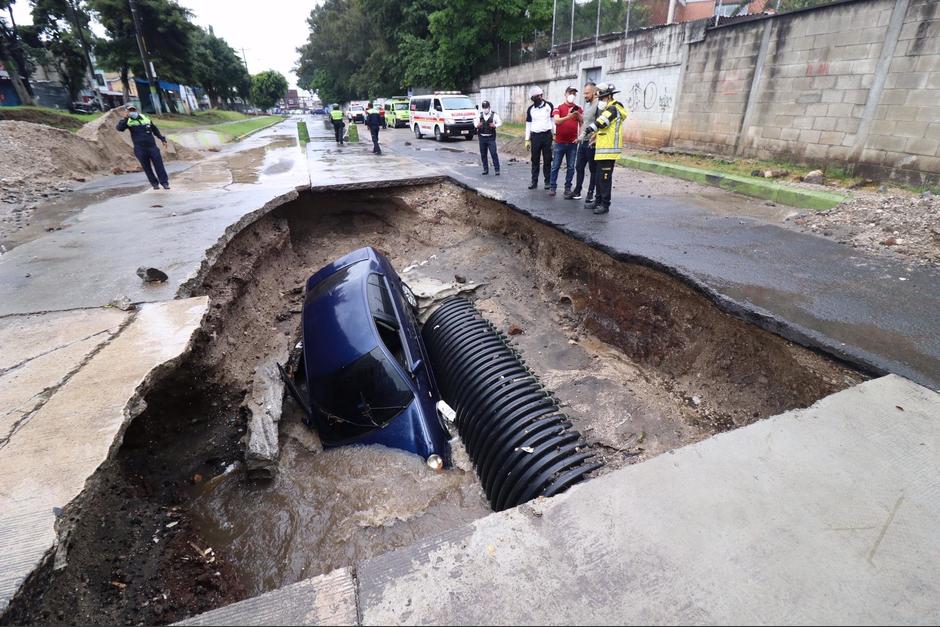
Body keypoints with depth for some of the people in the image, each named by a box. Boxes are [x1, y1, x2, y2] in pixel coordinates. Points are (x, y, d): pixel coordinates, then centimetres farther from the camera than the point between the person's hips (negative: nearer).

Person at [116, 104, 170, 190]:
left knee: (159, 165, -2)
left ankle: (164, 182, 5)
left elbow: (155, 130, 22)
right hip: (140, 149, -1)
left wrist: (163, 139, 19)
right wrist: (124, 118, -21)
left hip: (152, 147, 1)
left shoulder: (146, 119, 12)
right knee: (147, 168, 3)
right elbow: (120, 128, -12)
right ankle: (154, 183, 12)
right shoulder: (128, 122, 3)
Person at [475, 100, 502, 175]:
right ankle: (485, 169, 18)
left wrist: (495, 125, -17)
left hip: (491, 137, -3)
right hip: (482, 137, 4)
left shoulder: (494, 115, -1)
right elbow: (476, 122, 14)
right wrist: (477, 125, -11)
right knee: (483, 154, 7)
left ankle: (497, 169, -4)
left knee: (494, 153, -9)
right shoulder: (480, 115, 7)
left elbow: (500, 122, 4)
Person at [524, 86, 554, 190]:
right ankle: (534, 181, 8)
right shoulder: (530, 109, 5)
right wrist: (527, 140, 3)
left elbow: (553, 120, 6)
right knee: (535, 160, 2)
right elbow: (528, 125, 8)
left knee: (547, 160, 1)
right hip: (535, 136, 1)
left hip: (547, 135, -1)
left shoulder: (549, 105, 2)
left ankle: (547, 181, 8)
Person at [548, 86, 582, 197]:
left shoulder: (578, 109, 9)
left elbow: (581, 124, 12)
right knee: (555, 166, 2)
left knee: (570, 167, 3)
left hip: (573, 142, 2)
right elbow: (556, 121, -16)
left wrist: (579, 137, -1)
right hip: (560, 142, -2)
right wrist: (568, 117, -31)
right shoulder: (559, 108, 1)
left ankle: (568, 188, 10)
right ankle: (553, 187, 10)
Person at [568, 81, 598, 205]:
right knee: (579, 168, 14)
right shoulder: (586, 103, 12)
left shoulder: (598, 105, -15)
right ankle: (577, 192, 24)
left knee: (593, 170, 4)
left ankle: (591, 195, 12)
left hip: (592, 143, -8)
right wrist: (580, 135, 17)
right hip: (582, 142, 8)